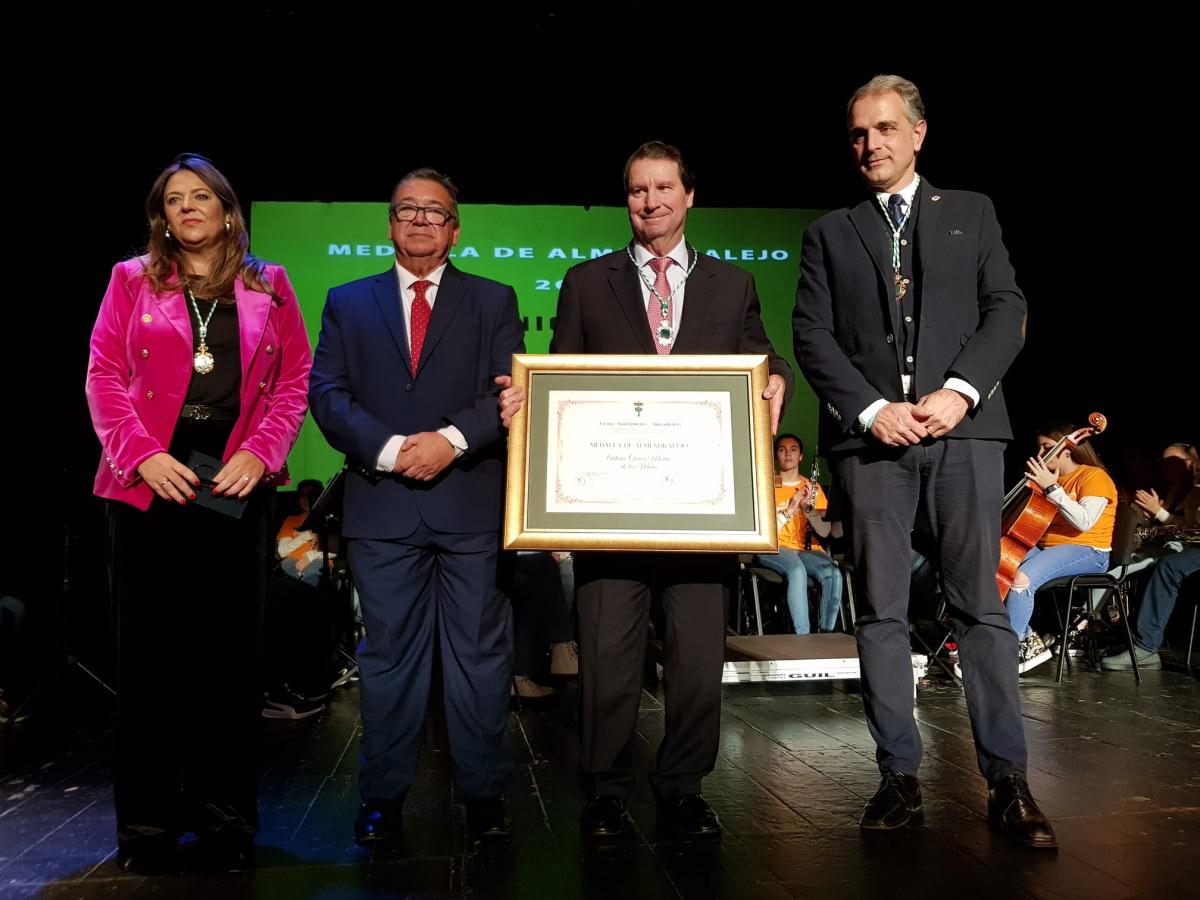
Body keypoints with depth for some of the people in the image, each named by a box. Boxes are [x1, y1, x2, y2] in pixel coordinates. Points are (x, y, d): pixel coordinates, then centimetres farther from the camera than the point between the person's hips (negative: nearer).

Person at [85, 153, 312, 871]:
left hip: (239, 486, 0)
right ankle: (148, 819, 16)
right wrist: (141, 455, -10)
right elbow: (104, 375, 3)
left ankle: (225, 809, 17)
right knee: (149, 649, 5)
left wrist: (260, 453, -8)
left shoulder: (268, 285, 10)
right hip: (149, 484, 0)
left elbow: (295, 379, 6)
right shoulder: (132, 280, 10)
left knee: (233, 648, 5)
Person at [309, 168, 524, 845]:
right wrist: (387, 449, -11)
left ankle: (484, 793, 15)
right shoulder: (348, 303, 15)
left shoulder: (493, 301, 12)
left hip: (472, 502, -1)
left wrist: (451, 439, -14)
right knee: (389, 654, 7)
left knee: (480, 653, 4)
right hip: (382, 504, 1)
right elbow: (327, 393, 5)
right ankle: (384, 795, 17)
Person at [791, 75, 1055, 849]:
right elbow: (812, 336, 5)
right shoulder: (829, 233, 15)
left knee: (981, 605, -1)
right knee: (881, 611, 0)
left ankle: (1008, 781, 5)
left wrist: (960, 389, -9)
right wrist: (871, 408, -9)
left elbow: (1008, 308, 6)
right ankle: (901, 777, 7)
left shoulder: (971, 212, 16)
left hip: (963, 428, 0)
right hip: (870, 435, 1)